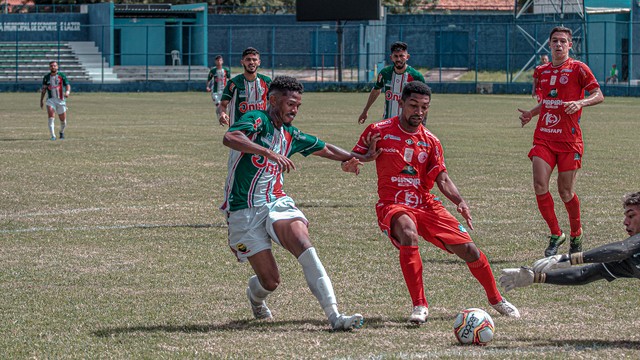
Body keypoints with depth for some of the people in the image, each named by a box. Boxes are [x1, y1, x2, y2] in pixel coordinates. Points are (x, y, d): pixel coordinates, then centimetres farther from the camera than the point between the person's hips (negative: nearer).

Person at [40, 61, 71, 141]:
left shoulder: (62, 75, 0)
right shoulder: (46, 77, 7)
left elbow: (68, 85, -4)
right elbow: (44, 89, 15)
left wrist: (67, 92, -25)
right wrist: (41, 100, 14)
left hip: (61, 100, 0)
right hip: (51, 99, 0)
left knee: (63, 119, 7)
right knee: (51, 117, -20)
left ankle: (62, 132, 37)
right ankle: (53, 136, -20)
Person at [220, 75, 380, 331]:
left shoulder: (291, 135, 15)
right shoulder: (258, 120, -7)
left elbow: (326, 149, 33)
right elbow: (230, 138, -29)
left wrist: (358, 158, 26)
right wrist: (269, 152, -38)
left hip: (277, 203, 5)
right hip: (244, 211, -5)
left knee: (304, 246, -26)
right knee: (270, 281, -6)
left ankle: (334, 316, -34)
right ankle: (255, 296, 35)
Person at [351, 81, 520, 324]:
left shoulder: (430, 141, 7)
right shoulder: (379, 131, -2)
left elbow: (442, 179, 3)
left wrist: (459, 202, -14)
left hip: (426, 204, 4)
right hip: (392, 206, -4)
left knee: (468, 249, -3)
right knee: (409, 234, -38)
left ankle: (496, 299, 24)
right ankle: (419, 305, -30)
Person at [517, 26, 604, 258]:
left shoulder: (578, 69, -3)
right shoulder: (542, 71, 14)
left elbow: (598, 95, -6)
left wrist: (579, 103, -24)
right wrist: (531, 113, 12)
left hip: (569, 139, -4)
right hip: (544, 137, 4)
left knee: (565, 191, 0)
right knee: (540, 185, -13)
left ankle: (576, 234, 25)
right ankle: (555, 234, 1)